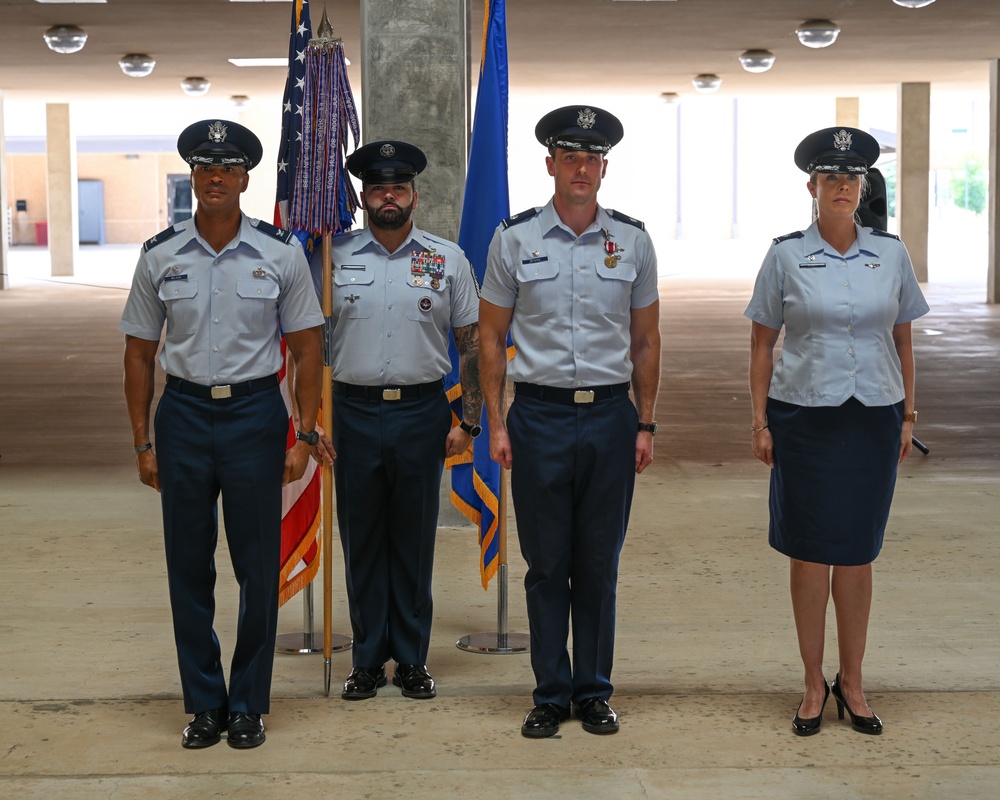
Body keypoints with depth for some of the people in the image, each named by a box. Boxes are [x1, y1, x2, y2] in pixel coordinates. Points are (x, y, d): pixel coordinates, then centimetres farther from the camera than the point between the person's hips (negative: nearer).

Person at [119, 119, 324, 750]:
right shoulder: (160, 256, 3)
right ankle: (204, 703, 19)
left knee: (258, 567, 2)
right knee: (189, 567, 6)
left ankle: (249, 704, 16)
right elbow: (139, 352, 8)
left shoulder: (281, 253, -1)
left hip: (255, 413, -1)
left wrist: (306, 436, -2)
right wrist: (143, 442, 3)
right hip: (184, 413, 2)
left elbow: (308, 348, 3)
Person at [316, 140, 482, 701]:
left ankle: (413, 660, 18)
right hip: (354, 411, 0)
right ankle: (368, 660, 18)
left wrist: (469, 421, -1)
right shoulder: (335, 258, 4)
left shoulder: (448, 260, 5)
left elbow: (473, 344, 6)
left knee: (415, 540, 7)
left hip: (422, 412, 0)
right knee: (362, 539, 6)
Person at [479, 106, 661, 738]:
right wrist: (497, 423, -1)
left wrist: (646, 424, 5)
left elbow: (646, 340, 10)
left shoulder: (633, 240, 4)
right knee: (546, 563, 4)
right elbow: (491, 335, 5)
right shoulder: (515, 238, 1)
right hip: (540, 414, -1)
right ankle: (551, 694, 15)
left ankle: (595, 692, 20)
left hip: (611, 415, 1)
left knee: (600, 563, 7)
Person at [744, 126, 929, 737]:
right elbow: (763, 342, 3)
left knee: (857, 553, 7)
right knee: (810, 552, 4)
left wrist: (908, 415, 8)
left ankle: (852, 681, 20)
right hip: (804, 417, -1)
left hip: (873, 417, 1)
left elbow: (903, 339, 10)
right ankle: (814, 684, 16)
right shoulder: (786, 255, -2)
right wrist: (759, 419, -1)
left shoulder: (891, 253, 4)